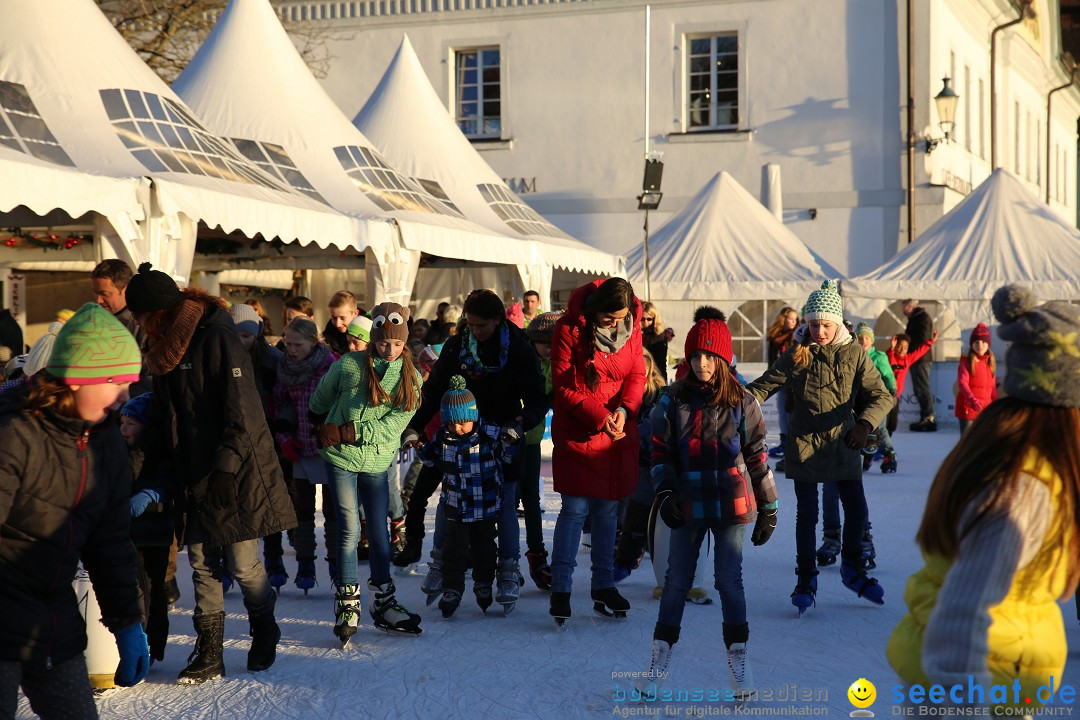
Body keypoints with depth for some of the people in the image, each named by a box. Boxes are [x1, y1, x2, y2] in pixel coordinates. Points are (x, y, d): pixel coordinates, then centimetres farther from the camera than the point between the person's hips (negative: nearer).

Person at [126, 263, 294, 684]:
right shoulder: (167, 348, 14)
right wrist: (143, 461, 9)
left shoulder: (217, 338, -13)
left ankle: (264, 635, 23)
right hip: (193, 476, 8)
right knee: (202, 565, 8)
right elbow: (162, 416, 19)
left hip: (236, 475, -8)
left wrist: (226, 467, -21)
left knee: (243, 564, -1)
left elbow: (242, 411, -18)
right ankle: (208, 654, 15)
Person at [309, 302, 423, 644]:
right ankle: (347, 603, 6)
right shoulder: (349, 365, -8)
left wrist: (345, 432, -15)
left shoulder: (411, 377, -2)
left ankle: (382, 601, 19)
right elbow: (319, 402, 9)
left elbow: (393, 425, -11)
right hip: (342, 459, -2)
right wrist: (324, 431, 17)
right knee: (349, 529, -4)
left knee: (379, 531, 8)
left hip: (378, 462, 2)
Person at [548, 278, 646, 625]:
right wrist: (599, 417, -18)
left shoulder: (631, 327, 2)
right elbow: (564, 386, -11)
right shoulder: (570, 328, -12)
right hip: (577, 432, -4)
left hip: (619, 431, 4)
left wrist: (623, 410, -12)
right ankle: (560, 588, 0)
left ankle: (604, 586, 20)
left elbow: (637, 375, 6)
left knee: (608, 509, 10)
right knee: (575, 508, -8)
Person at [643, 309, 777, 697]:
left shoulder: (742, 403, -1)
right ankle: (661, 654, 16)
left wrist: (768, 507, 5)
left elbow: (757, 457, 4)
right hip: (688, 506, 1)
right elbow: (660, 453, 4)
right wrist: (664, 493, -10)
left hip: (732, 504, -1)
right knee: (677, 580, 7)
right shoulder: (672, 402, 0)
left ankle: (737, 657, 13)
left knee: (729, 579, 1)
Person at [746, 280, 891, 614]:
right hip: (804, 445, -1)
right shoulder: (796, 355, -3)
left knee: (857, 510, 5)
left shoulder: (854, 354, -3)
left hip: (843, 444, 1)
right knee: (807, 514, 2)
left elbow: (880, 395, -6)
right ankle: (806, 579, 17)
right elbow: (764, 385, -4)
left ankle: (853, 570, 31)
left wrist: (864, 424, -25)